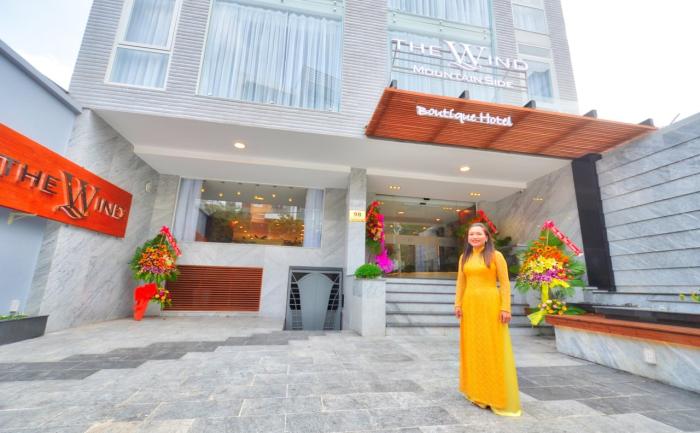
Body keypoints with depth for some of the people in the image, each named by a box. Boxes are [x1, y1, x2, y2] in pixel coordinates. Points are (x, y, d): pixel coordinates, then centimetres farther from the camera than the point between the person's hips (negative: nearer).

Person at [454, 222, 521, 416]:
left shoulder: (495, 255, -4)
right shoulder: (464, 257, 9)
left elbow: (505, 283, -6)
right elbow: (461, 283, 10)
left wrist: (505, 308, -12)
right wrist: (458, 304, 3)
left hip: (490, 304, -4)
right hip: (470, 305, 5)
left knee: (493, 349, 2)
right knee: (473, 347, 11)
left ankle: (498, 396, 16)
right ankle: (477, 392, 26)